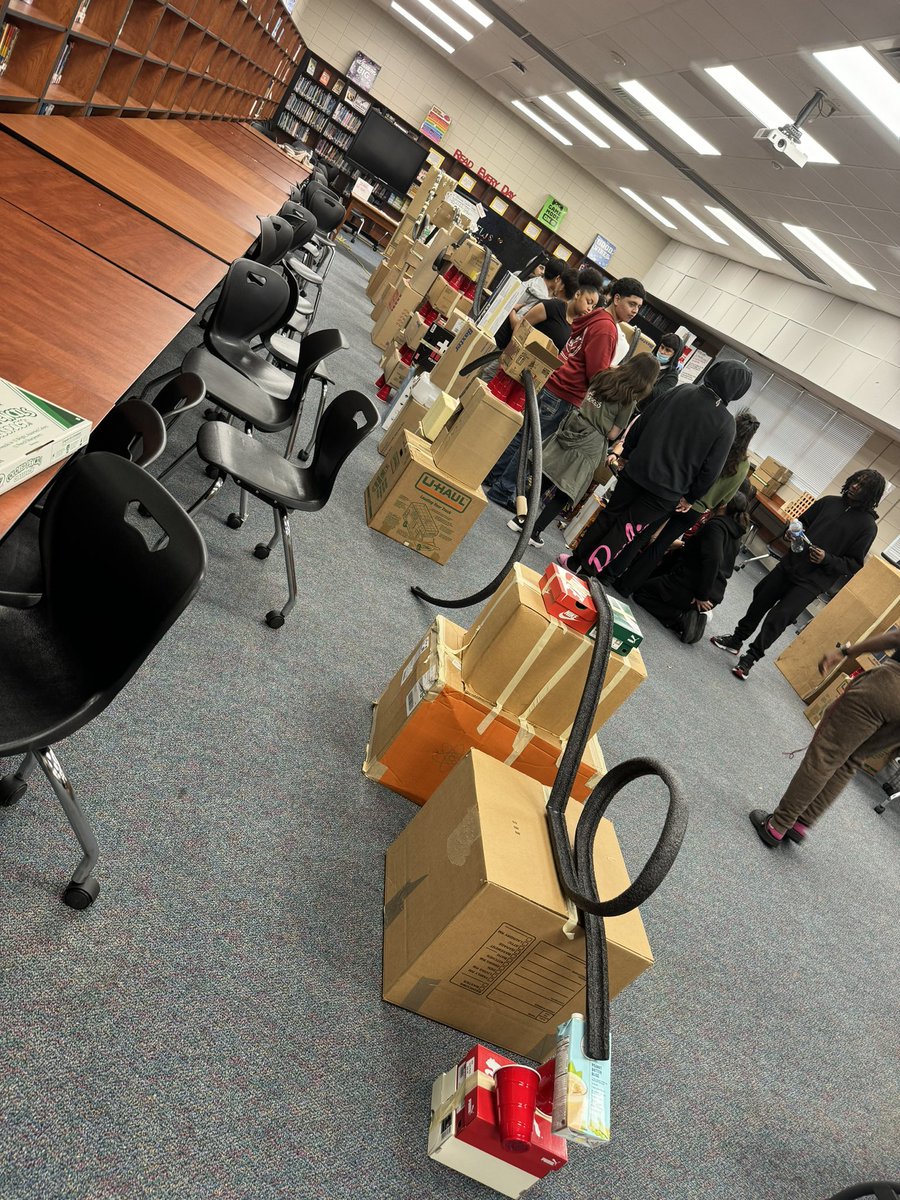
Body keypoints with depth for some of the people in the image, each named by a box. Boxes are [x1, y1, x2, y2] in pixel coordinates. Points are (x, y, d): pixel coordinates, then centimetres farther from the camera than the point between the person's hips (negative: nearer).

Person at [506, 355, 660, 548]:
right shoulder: (631, 399, -7)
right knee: (564, 493, 5)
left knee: (545, 479, 11)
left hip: (571, 430, 5)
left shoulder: (606, 376, 7)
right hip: (590, 444, -5)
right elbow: (612, 433, -5)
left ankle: (520, 518, 14)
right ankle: (535, 532, 6)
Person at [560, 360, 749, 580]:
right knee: (626, 529, 10)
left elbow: (642, 422, 2)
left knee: (609, 516, 18)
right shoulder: (726, 424, -9)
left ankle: (575, 560, 25)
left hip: (637, 470, 2)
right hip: (668, 490, -2)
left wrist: (627, 452, 13)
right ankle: (587, 570, 10)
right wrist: (690, 497, 7)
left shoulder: (681, 391, -3)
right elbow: (711, 470, -7)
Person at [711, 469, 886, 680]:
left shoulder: (867, 525, -7)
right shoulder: (829, 502, 5)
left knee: (778, 617, -11)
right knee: (760, 601, 12)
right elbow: (802, 521, 17)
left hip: (812, 582, -5)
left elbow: (855, 565, -6)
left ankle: (750, 658, 5)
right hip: (789, 565, 5)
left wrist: (827, 559, -19)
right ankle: (736, 640, 31)